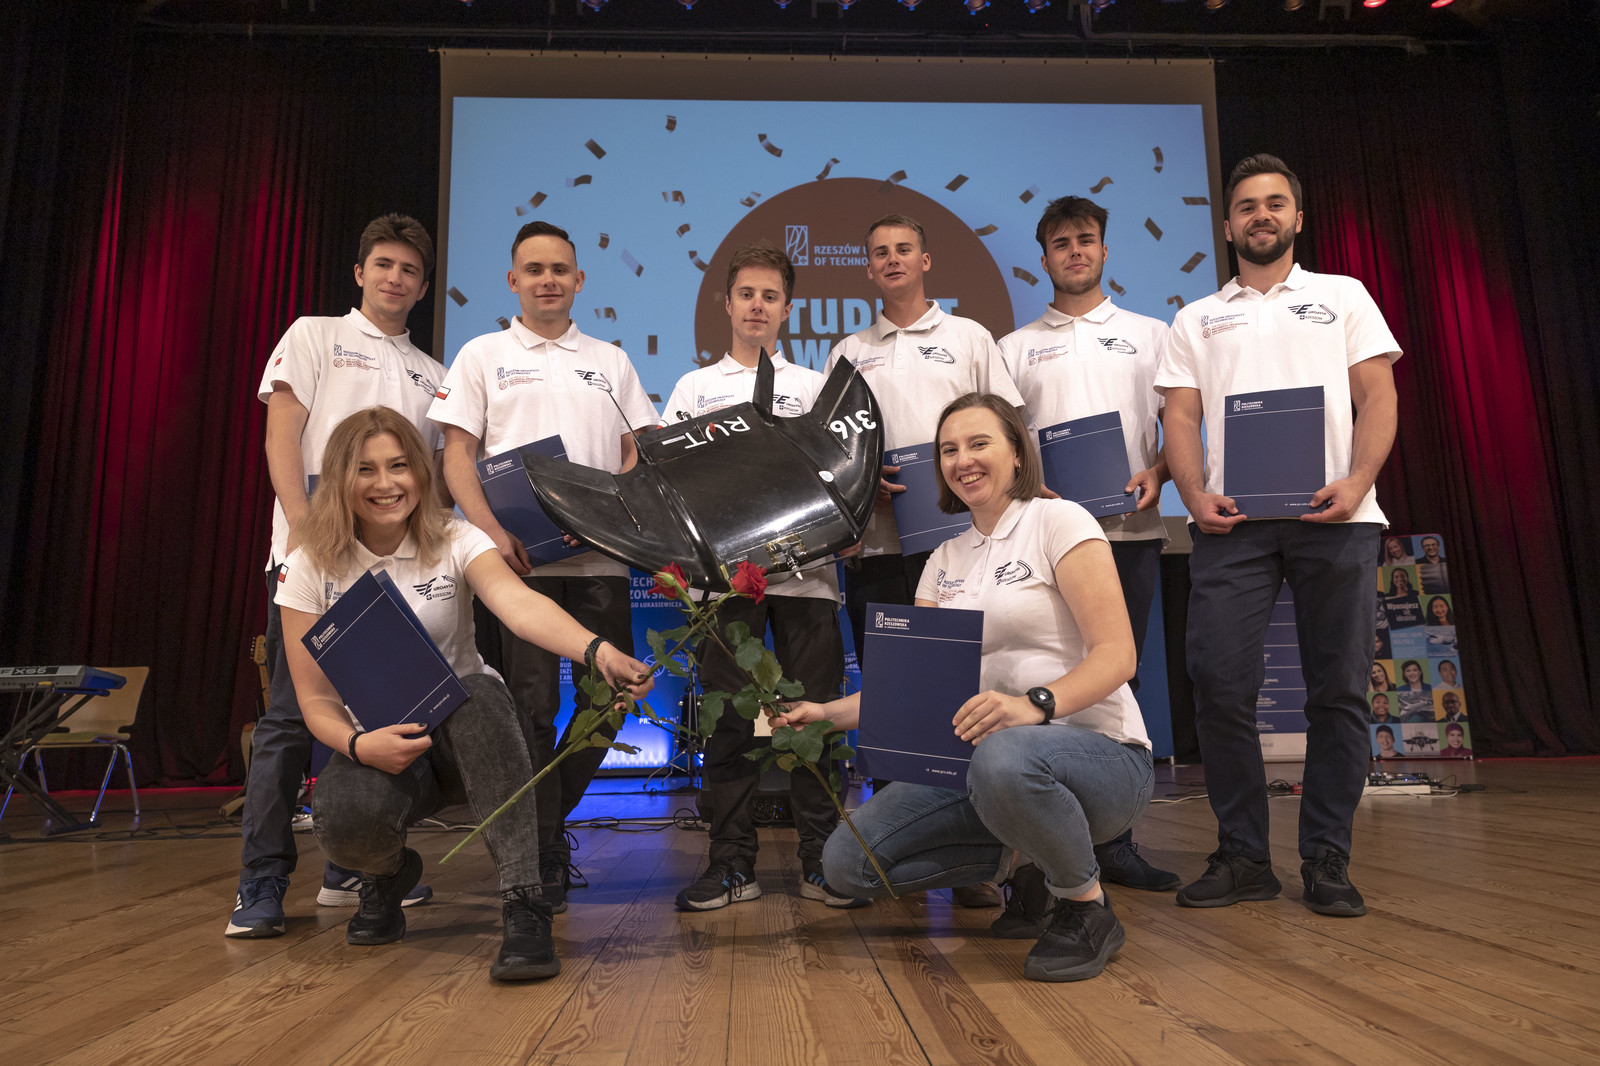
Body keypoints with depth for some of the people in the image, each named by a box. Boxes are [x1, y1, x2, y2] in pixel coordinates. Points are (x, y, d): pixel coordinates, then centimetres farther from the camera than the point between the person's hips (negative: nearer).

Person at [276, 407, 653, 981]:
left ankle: (525, 906, -33)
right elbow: (315, 697, -4)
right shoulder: (311, 568, -4)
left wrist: (597, 650, -51)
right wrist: (358, 745, -27)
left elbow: (519, 603, -30)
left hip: (463, 733, 0)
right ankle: (387, 872, 8)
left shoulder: (453, 541, -8)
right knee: (346, 815, -34)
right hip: (377, 742, 1)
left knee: (478, 690, -36)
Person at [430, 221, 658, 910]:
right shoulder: (483, 355, 11)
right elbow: (457, 453, 3)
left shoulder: (610, 361, 18)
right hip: (519, 556, -3)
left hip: (601, 556, 3)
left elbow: (641, 453, 13)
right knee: (533, 704, -3)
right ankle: (544, 859, 9)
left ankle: (543, 821, 26)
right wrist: (491, 530, -13)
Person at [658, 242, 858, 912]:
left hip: (805, 564, 0)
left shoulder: (814, 386, 16)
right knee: (727, 715, 2)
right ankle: (731, 863, 11)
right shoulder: (696, 387, 16)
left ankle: (820, 861, 10)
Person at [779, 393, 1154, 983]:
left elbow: (1116, 654, -15)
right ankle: (1024, 860, 9)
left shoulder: (1058, 521, -4)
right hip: (980, 755, 6)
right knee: (847, 862, -11)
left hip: (1097, 752, -6)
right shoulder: (944, 560, 15)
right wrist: (829, 712, -5)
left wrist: (1035, 703, -33)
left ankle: (1086, 906, -11)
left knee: (1003, 759, -42)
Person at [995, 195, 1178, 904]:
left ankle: (1113, 841, 14)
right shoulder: (1016, 347, 15)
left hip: (1131, 528, 1)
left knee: (1118, 679, 4)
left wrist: (1156, 471, -7)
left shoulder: (1150, 334, 17)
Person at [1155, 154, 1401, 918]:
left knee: (1338, 688, 0)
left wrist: (1358, 480, -11)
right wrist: (1195, 495, -9)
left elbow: (1377, 397, 7)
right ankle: (1243, 856, 6)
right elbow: (1180, 418, 10)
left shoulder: (1343, 297, 18)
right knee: (1220, 685, -7)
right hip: (1231, 518, 1)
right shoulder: (1195, 320, 21)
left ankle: (1326, 858, 11)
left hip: (1333, 515, 0)